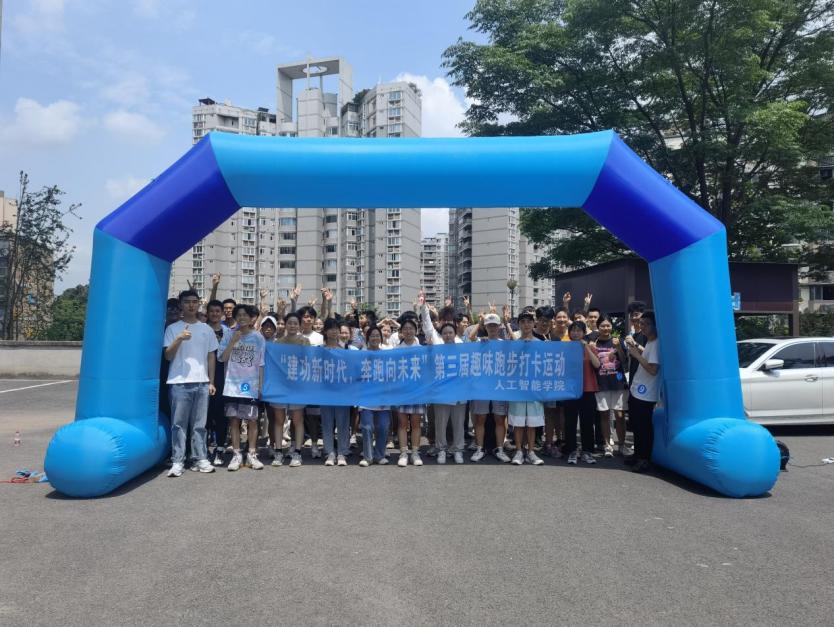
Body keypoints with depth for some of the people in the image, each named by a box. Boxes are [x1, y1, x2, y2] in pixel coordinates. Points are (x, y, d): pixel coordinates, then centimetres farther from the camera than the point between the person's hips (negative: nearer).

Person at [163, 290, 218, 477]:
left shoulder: (206, 329, 12)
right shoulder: (172, 328, 4)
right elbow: (168, 356, -3)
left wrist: (211, 382, 10)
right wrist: (179, 339, -19)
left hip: (201, 382, 2)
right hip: (179, 382, -2)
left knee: (199, 424, 6)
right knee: (179, 424, 0)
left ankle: (200, 459, 12)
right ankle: (178, 461, 4)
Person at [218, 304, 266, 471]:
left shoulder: (258, 338, 1)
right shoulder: (230, 335, 4)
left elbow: (261, 364, 3)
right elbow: (222, 358, -2)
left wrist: (261, 386, 1)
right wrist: (233, 341, -12)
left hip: (251, 386, -1)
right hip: (232, 385, 1)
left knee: (252, 420, 2)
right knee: (234, 419, 4)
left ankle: (251, 454, 10)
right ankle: (236, 454, 11)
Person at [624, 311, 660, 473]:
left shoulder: (656, 344, -19)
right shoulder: (649, 342, 11)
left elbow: (653, 369, -25)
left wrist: (636, 354, -18)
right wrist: (636, 346, 16)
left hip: (645, 394, -10)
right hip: (636, 390, 10)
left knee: (644, 427, -2)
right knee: (636, 425, 17)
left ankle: (645, 459, 7)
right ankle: (638, 454, 28)